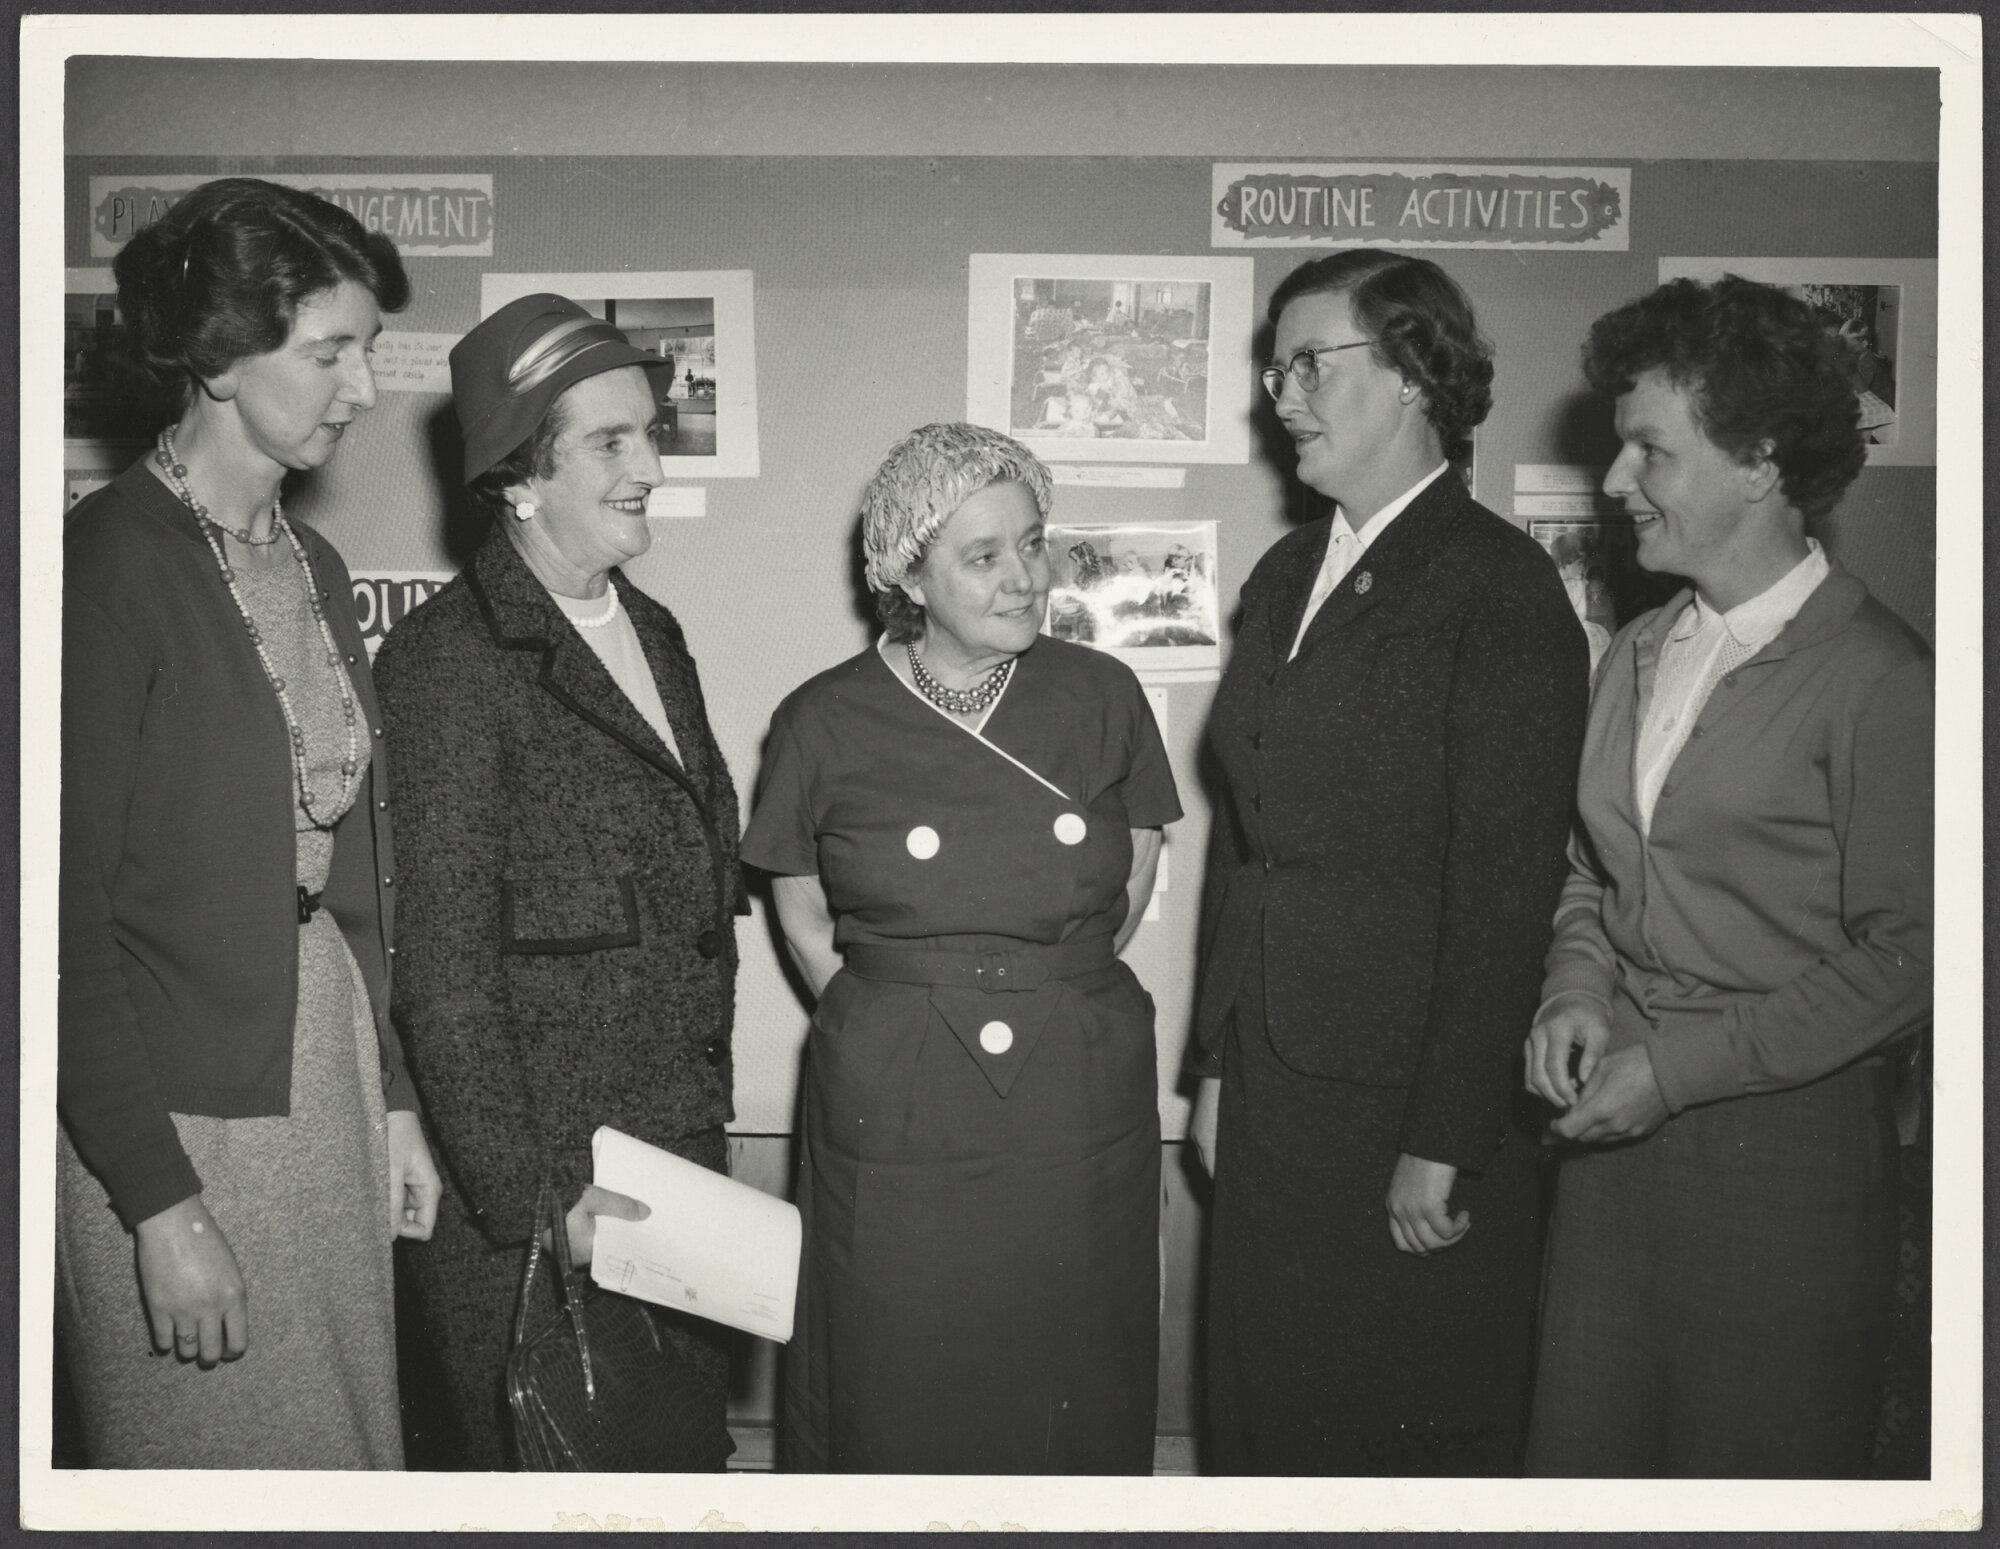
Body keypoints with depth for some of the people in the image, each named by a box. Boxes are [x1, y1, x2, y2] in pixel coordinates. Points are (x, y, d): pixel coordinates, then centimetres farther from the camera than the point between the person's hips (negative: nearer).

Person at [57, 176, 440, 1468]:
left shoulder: (311, 564, 10)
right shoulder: (109, 565, -13)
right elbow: (71, 916, -16)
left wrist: (393, 1097, 12)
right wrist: (159, 1204, -17)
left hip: (329, 1088, 7)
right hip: (172, 1117, -7)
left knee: (355, 1453, 14)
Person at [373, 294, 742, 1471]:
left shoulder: (655, 634, 10)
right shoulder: (451, 657, -13)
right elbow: (443, 965, -15)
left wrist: (708, 1101, 12)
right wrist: (532, 1190, -17)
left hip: (684, 1142, 6)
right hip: (528, 1164, -6)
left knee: (694, 1441, 15)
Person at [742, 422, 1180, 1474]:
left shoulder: (1102, 697, 0)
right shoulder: (825, 724, -4)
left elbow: (1132, 885, 10)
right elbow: (803, 924, 6)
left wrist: (1054, 992, 3)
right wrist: (901, 1020, 0)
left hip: (1082, 1106, 2)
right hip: (896, 1114, -1)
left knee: (1074, 1394, 14)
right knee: (901, 1397, 11)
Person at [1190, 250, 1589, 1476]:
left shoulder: (1498, 585, -12)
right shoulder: (1285, 575, 11)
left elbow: (1507, 885, -16)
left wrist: (1444, 1144, -17)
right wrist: (1219, 1065, 11)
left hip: (1414, 1099, -6)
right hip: (1274, 1088, 7)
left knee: (1418, 1432, 10)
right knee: (1266, 1414, 17)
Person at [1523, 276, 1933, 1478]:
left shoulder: (1879, 680, -12)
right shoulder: (1637, 654, 10)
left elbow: (1906, 959, -13)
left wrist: (1682, 1066, -15)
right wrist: (1577, 991, -1)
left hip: (1786, 1145, -6)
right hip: (1620, 1125, 6)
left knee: (1755, 1473, 9)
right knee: (1580, 1453, 13)